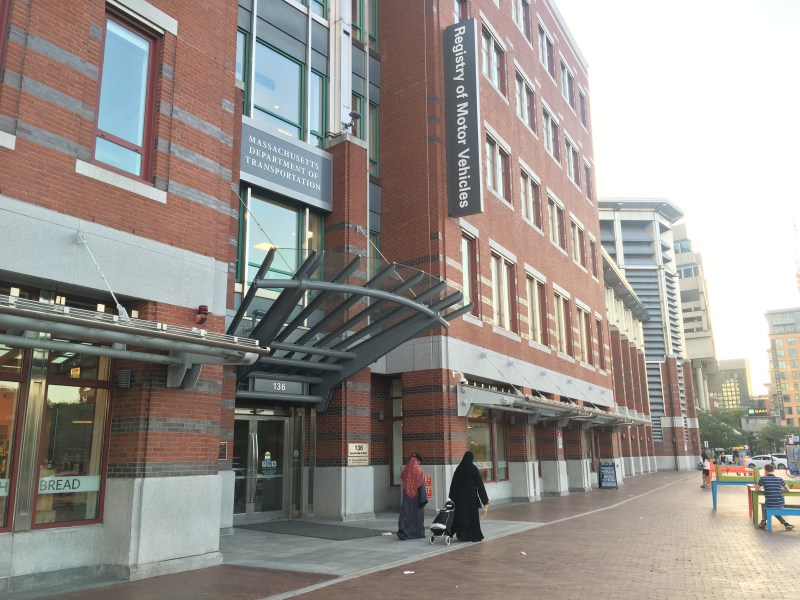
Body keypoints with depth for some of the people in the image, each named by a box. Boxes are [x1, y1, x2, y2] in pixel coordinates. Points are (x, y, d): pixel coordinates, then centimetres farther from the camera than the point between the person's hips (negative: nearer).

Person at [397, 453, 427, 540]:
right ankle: (419, 532, 16)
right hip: (416, 495, -3)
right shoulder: (419, 470, -12)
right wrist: (423, 499, -11)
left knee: (406, 512, 3)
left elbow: (402, 480, 8)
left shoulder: (405, 470, 1)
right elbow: (421, 486, -13)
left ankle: (402, 530, -12)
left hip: (407, 496, 4)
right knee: (417, 512, 9)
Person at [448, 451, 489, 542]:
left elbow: (453, 484, 4)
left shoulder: (459, 468, 0)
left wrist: (453, 497, 12)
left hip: (460, 496, 3)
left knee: (461, 515, 10)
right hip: (472, 496, -3)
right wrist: (485, 499, -3)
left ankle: (461, 534, 8)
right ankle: (474, 535, 8)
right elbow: (480, 484, -8)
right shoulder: (474, 469, -10)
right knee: (472, 515, 5)